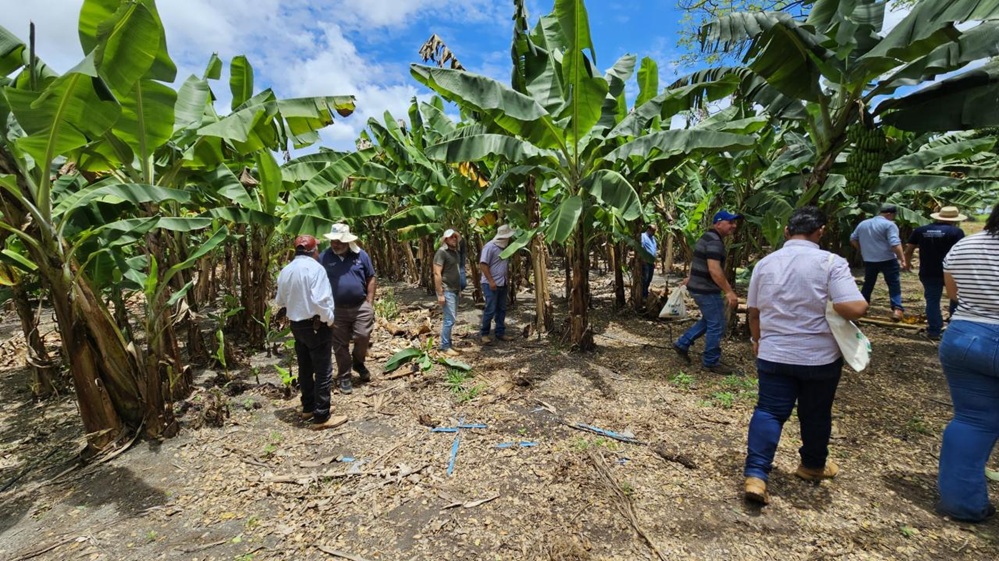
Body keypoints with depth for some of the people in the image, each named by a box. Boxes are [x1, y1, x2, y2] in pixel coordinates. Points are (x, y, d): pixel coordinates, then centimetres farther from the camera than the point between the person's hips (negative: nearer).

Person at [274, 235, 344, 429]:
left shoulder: (285, 271, 6)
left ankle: (308, 408, 33)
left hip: (296, 325, 8)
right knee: (323, 371, 0)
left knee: (305, 368, 19)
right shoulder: (314, 268, -18)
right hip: (316, 325, -8)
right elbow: (320, 300, -24)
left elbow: (279, 301, 12)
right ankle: (322, 417, 5)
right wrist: (329, 320, -11)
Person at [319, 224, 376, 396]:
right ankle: (344, 377, 22)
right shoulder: (324, 257, -3)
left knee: (363, 336, -5)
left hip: (361, 306, 0)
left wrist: (369, 303, -1)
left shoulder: (361, 255, -1)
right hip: (337, 309, 0)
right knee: (340, 345, 7)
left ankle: (358, 362, 26)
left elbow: (371, 279, 4)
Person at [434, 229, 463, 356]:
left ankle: (448, 342, 25)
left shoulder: (454, 251, 13)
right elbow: (437, 274, -17)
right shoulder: (441, 252, -13)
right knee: (449, 319, -7)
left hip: (454, 289, 9)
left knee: (451, 317, 14)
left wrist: (459, 287, 13)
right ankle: (445, 346, 3)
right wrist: (440, 294, -20)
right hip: (446, 290, -9)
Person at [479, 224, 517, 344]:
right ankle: (483, 334, 8)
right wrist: (491, 281, -19)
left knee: (501, 309, 11)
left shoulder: (504, 247, 11)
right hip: (491, 284, -8)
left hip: (502, 284, 8)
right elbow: (482, 265, -17)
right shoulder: (490, 247, -14)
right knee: (490, 310, -5)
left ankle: (500, 332, 21)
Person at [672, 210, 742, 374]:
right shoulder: (714, 241, -20)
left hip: (700, 286, 10)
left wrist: (691, 278, 36)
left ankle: (682, 344, 24)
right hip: (706, 290, -10)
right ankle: (711, 362, 11)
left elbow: (699, 262, 26)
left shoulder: (708, 237, 13)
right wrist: (729, 292, -28)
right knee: (716, 325, 0)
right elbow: (714, 270, -29)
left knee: (708, 321, 21)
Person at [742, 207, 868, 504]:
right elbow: (856, 308, -22)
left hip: (774, 355, 2)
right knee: (815, 415, 18)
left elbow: (753, 311, 8)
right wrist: (834, 306, 0)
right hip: (820, 357, -2)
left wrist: (757, 339, 22)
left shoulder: (765, 263, 0)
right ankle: (813, 465, 40)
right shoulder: (831, 262, -12)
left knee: (769, 412, 7)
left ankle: (755, 475, -2)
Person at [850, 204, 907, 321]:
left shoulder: (863, 224, 9)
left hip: (869, 260, 5)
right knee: (894, 285, 0)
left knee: (868, 284, 17)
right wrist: (902, 259, -18)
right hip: (888, 260, -5)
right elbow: (895, 244, -19)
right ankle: (897, 309, -8)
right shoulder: (889, 225, -10)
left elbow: (853, 239, 16)